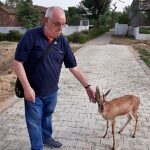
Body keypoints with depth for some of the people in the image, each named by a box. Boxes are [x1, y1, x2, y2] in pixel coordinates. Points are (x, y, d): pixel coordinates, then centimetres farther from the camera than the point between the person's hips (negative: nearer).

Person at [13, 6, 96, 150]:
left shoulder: (63, 41, -4)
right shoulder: (31, 36, -18)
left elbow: (73, 67, 0)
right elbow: (18, 62, -16)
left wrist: (87, 86, -4)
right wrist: (27, 87, -20)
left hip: (52, 91, 5)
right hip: (33, 91, -4)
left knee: (47, 116, 25)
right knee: (35, 122, 11)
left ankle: (47, 137, 49)